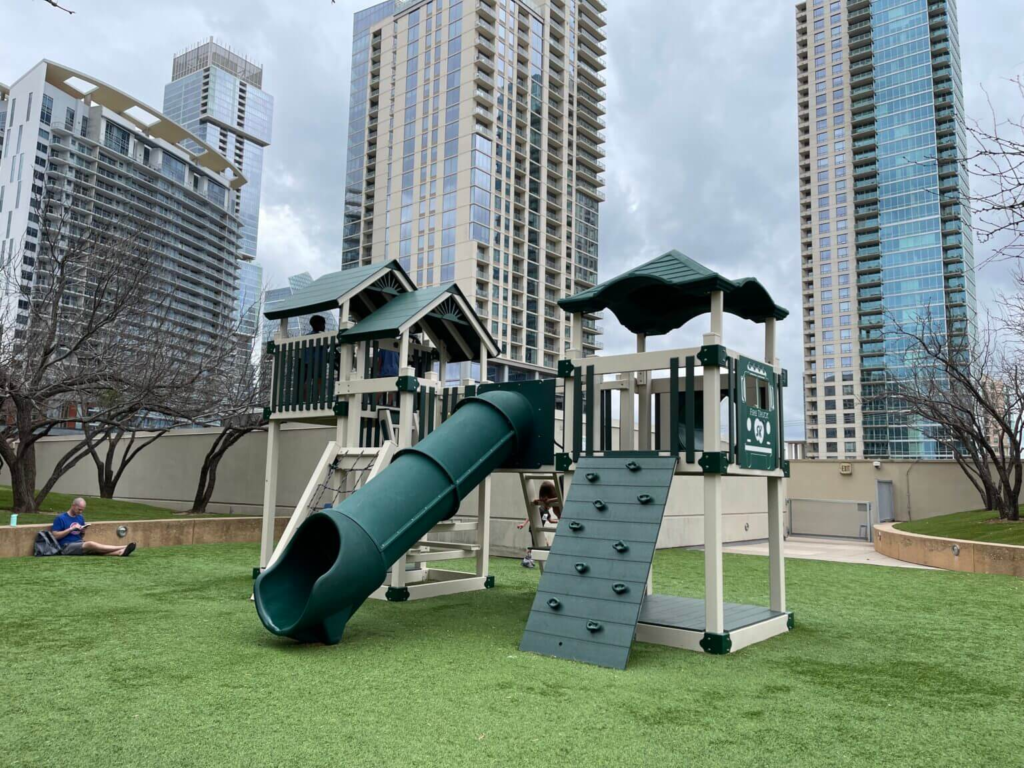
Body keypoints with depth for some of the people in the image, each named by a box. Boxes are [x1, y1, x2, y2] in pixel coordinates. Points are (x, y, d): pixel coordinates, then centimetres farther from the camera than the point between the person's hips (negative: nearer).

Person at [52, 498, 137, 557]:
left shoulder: (81, 517, 14)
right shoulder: (60, 518, -3)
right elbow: (55, 536, -10)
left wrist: (83, 531, -3)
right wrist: (71, 528, -16)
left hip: (79, 543, 6)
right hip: (67, 546, -6)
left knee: (96, 549, -24)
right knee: (90, 544, -31)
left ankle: (120, 552, -51)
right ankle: (123, 548, -43)